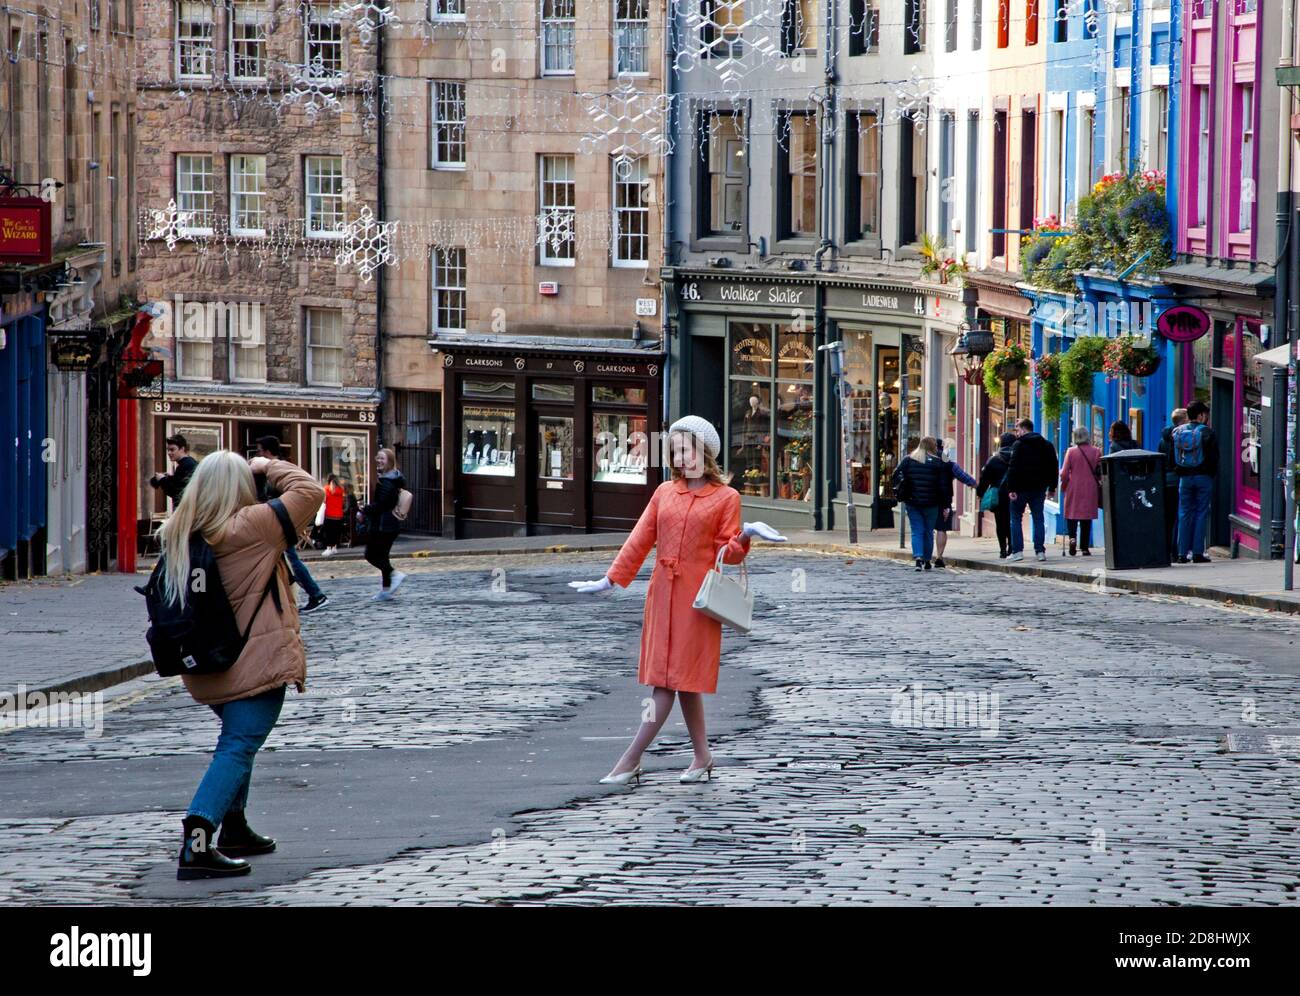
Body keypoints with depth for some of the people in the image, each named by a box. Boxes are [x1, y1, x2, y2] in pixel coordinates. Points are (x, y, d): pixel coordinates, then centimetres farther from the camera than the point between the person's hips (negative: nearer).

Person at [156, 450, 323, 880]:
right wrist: (270, 468, 3)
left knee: (237, 742, 26)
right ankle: (196, 844, -24)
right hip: (254, 661, -8)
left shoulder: (178, 534, 4)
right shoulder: (251, 527, -15)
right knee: (238, 748, -11)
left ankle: (234, 828, 35)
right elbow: (308, 492, -9)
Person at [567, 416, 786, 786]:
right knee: (669, 678, 5)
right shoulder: (665, 492, 12)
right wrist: (611, 579, 5)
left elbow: (729, 553, -1)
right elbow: (640, 540, 11)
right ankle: (702, 758, 16)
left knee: (676, 677, -7)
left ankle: (630, 761, -8)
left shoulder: (726, 497, 0)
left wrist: (744, 537, -22)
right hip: (663, 593, 5)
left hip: (696, 597, -5)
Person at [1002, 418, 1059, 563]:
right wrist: (1052, 487, 17)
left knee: (1016, 518, 5)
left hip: (1021, 488, -5)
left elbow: (1013, 468, -16)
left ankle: (1017, 551, -1)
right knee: (1038, 519, 8)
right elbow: (1053, 467, 13)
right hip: (1039, 488, 5)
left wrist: (1011, 489, -17)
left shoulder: (1019, 445, -9)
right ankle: (1040, 551, 1)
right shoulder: (1046, 445, 10)